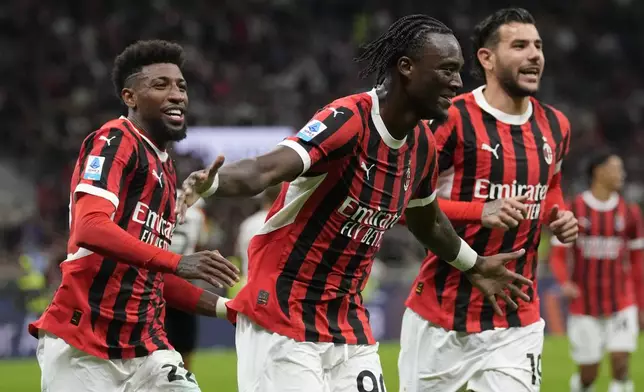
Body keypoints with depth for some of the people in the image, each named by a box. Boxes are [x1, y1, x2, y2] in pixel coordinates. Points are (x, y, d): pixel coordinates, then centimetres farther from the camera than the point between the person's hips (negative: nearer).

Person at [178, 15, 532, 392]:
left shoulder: (422, 145, 6)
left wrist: (473, 265, 42)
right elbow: (266, 169, -35)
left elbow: (427, 220, 27)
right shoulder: (348, 120, -20)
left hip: (349, 322, 8)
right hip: (282, 315, -8)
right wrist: (211, 183, -55)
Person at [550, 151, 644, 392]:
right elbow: (557, 256, -1)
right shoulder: (574, 210, -2)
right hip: (585, 306, -1)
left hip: (621, 304, 1)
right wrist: (564, 282, -22)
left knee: (620, 363, -13)